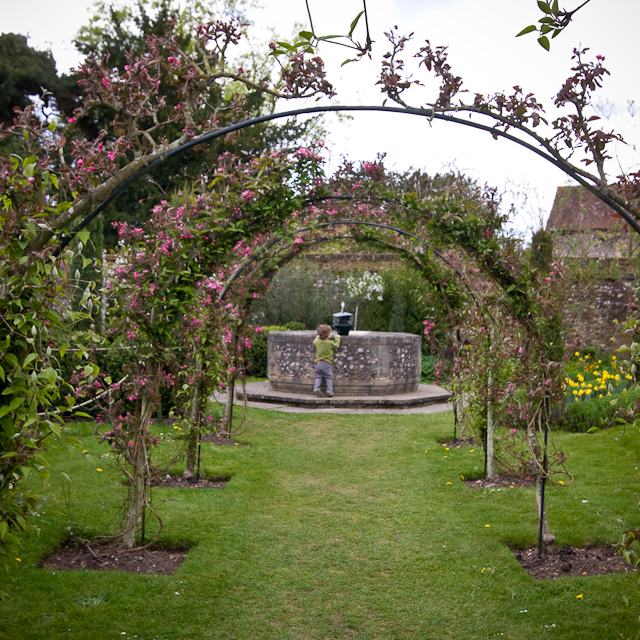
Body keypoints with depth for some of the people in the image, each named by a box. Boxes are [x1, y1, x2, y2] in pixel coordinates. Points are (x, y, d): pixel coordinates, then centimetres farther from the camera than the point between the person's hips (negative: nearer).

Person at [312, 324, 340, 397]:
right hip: (327, 363, -4)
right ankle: (329, 391, -3)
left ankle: (316, 388, -10)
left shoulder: (317, 341, 3)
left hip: (318, 363, 4)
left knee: (318, 377, 11)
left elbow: (314, 342, 26)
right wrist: (337, 338, 19)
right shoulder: (330, 343, -11)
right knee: (329, 378, 5)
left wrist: (317, 337, 43)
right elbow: (336, 346, 6)